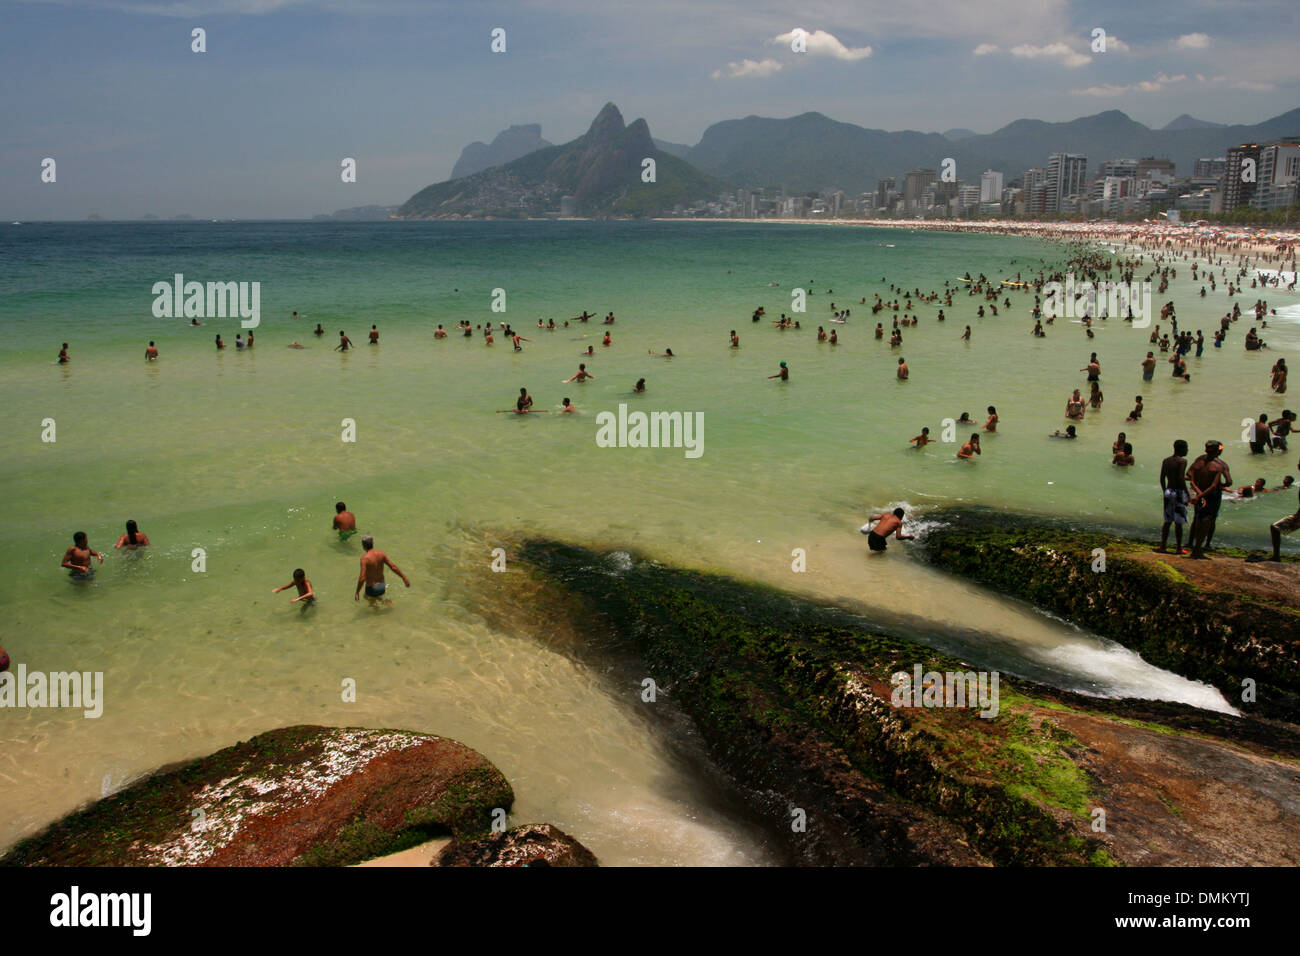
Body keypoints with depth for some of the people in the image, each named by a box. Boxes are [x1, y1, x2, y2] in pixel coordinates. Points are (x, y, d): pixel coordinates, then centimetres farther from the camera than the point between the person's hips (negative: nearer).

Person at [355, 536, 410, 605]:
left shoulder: (364, 558, -23)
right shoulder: (381, 553, -8)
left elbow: (362, 578, -27)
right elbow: (393, 567, -6)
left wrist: (357, 592, -16)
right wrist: (404, 578, 6)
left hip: (371, 590, -4)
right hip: (382, 588, 4)